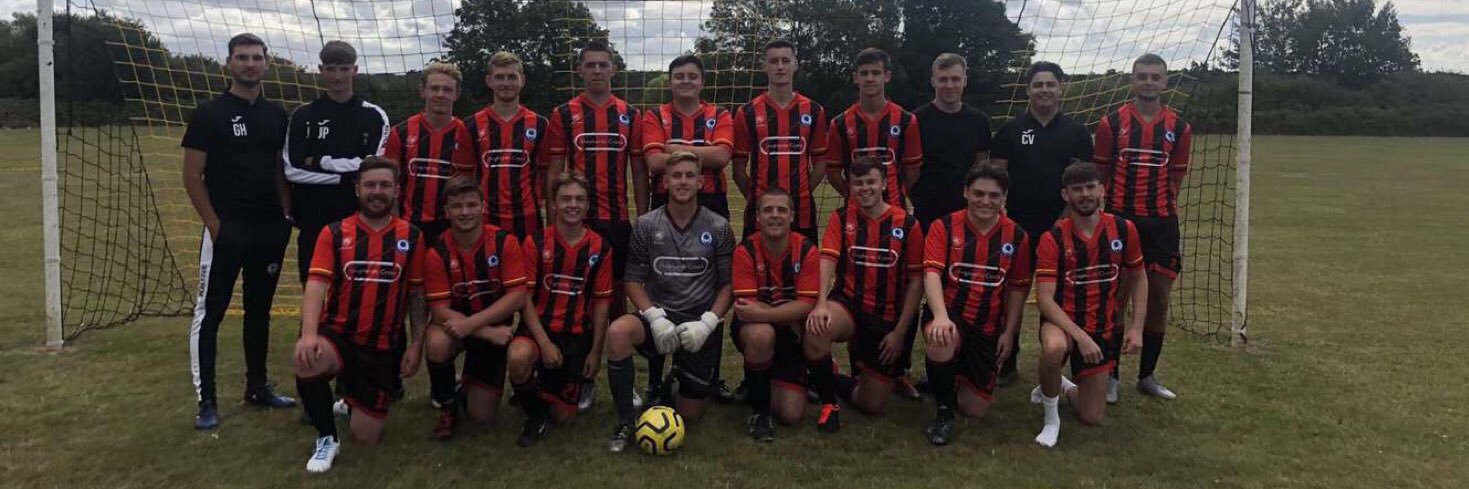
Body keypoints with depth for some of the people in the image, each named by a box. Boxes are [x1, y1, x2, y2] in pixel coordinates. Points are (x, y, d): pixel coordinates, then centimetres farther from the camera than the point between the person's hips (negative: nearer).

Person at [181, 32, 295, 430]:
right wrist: (214, 224, -11)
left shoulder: (276, 115, 10)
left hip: (270, 230, 5)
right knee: (209, 312, -3)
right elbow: (192, 176, -5)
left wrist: (286, 216, 5)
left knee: (259, 310, 14)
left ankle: (257, 387, 26)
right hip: (226, 230, -5)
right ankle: (206, 400, 5)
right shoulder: (210, 113, -4)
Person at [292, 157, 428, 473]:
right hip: (338, 336, -1)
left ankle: (355, 397, 43)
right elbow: (316, 285, -12)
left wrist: (416, 345, -2)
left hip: (385, 348, 1)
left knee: (366, 439, 5)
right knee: (306, 361, -38)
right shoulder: (334, 233, -1)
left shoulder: (412, 237, 2)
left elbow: (418, 295, 6)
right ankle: (327, 437, -10)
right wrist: (309, 334, -28)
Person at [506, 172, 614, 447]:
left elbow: (601, 303, 3)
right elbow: (525, 298, -7)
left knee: (563, 417, 1)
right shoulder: (535, 243, -4)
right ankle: (535, 414, -7)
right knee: (518, 357, -37)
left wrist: (595, 352, -2)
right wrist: (544, 343, -17)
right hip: (539, 328, -1)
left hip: (578, 335, 1)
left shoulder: (600, 248, 0)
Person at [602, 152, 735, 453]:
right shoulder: (646, 225, 1)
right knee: (617, 332, -35)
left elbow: (728, 284, 1)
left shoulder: (718, 228, -1)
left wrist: (707, 322, -14)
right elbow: (633, 281, 2)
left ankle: (686, 379, 38)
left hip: (701, 322, 0)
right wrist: (656, 317, -14)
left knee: (689, 414, -1)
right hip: (660, 317, 1)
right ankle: (625, 422, -17)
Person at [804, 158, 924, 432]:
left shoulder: (907, 224, -2)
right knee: (815, 329, -38)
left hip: (888, 318, 1)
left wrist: (900, 332, -7)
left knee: (874, 406, 1)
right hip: (848, 305, -1)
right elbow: (827, 260, -14)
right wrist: (821, 303, -32)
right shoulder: (842, 218, 0)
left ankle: (841, 384, 38)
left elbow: (916, 280, -1)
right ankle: (829, 402, -12)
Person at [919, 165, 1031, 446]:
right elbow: (932, 273, -19)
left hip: (988, 329, 3)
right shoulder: (944, 227, -6)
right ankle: (944, 411, -15)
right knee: (940, 340, -40)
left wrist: (1009, 333, 1)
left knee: (975, 410, 2)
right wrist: (940, 316, -35)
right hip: (950, 317, -2)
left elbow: (1017, 288, 8)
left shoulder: (1016, 237, 2)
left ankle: (958, 377, 39)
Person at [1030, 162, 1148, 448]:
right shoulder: (1053, 239, -15)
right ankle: (1051, 417, -12)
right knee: (1054, 348, -41)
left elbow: (1138, 277, 9)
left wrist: (1136, 327, -2)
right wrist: (1080, 336, -30)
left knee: (1092, 418, 4)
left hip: (1104, 329, 3)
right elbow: (1044, 299, -19)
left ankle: (1064, 387, 40)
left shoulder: (1124, 230, -5)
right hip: (1063, 321, -3)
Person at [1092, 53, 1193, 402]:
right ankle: (1110, 376, 13)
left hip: (1160, 223, 2)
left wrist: (1158, 209, 4)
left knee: (1159, 298, 6)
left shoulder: (1179, 128, 5)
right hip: (1118, 220, -2)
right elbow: (1100, 174, 4)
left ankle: (1147, 376, 21)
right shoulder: (1112, 123, 0)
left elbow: (1175, 178, 10)